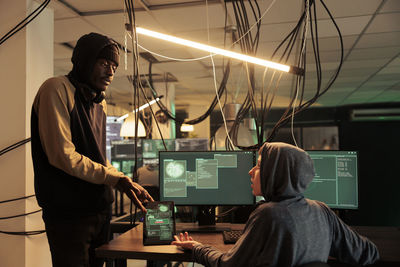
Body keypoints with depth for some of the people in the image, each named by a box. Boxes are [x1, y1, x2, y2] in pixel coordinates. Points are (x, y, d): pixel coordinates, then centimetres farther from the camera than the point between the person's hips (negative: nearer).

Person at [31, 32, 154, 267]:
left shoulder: (100, 102, 16)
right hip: (69, 213, -8)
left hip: (100, 210, 8)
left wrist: (128, 184, 4)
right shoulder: (57, 89, -10)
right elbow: (62, 155, -19)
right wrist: (115, 178, -18)